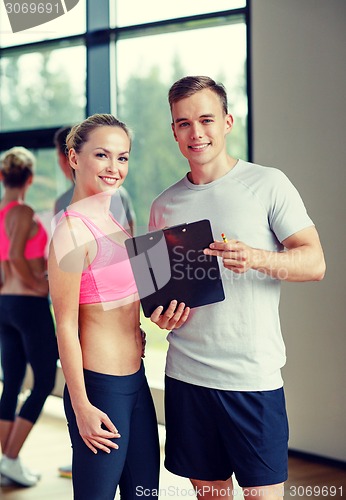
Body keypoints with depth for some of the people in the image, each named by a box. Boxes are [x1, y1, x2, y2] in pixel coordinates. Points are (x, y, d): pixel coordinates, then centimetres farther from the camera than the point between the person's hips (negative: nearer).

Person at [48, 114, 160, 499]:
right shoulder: (73, 230, -16)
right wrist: (81, 406, -16)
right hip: (101, 388, -9)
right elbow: (65, 326, -16)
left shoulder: (111, 221, 11)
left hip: (135, 380, 9)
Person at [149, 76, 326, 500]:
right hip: (186, 372, 4)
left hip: (252, 374, -4)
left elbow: (315, 263, -8)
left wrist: (256, 258, -26)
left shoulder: (267, 184, -3)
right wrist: (161, 313, -3)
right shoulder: (164, 206, 10)